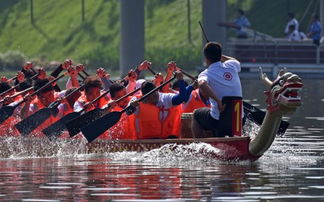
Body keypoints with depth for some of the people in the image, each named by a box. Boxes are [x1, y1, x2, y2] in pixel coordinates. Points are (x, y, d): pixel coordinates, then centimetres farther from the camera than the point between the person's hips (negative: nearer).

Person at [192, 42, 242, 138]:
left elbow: (202, 85, -37)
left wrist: (218, 101, -30)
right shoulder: (231, 66, 2)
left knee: (197, 113, 27)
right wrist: (217, 55, 28)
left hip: (218, 121, -5)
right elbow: (236, 61, 29)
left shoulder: (206, 74, -12)